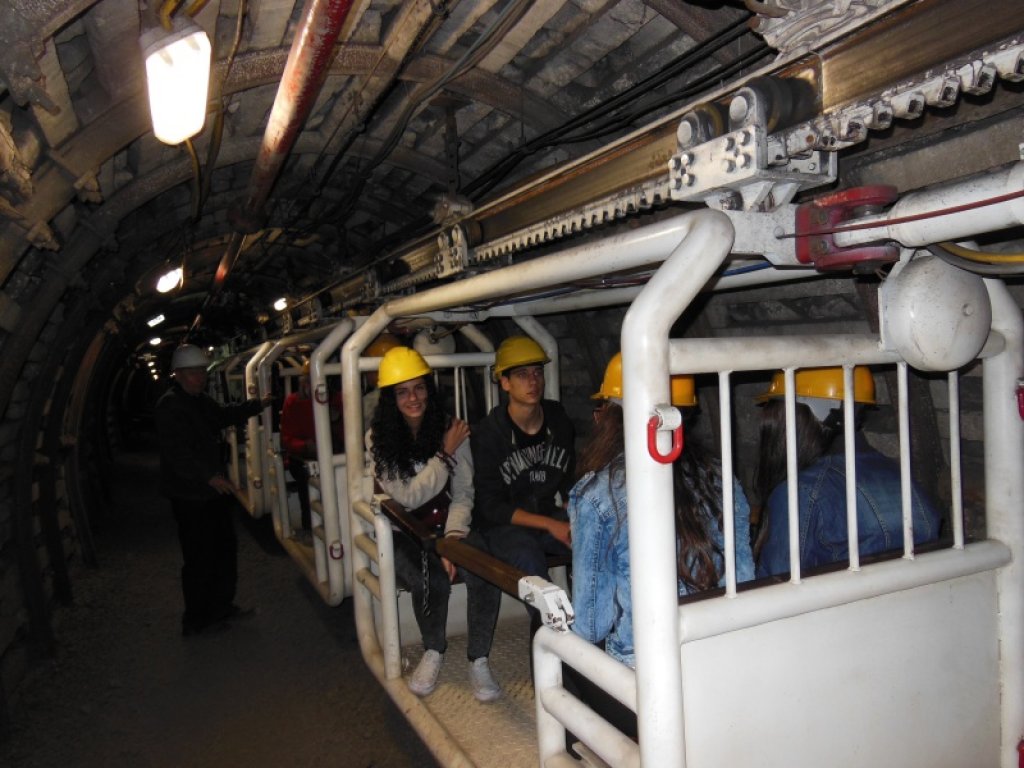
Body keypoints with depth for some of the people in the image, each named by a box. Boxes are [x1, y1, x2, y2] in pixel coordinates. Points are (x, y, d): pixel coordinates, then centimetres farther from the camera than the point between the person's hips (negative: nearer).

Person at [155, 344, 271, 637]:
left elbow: (225, 416, 35)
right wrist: (210, 477, -35)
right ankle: (196, 619, 12)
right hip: (190, 497, -10)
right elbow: (177, 453, -28)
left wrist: (258, 405, 33)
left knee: (225, 549, 18)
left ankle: (221, 605, 34)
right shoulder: (169, 406, -17)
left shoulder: (203, 401, 13)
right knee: (199, 558, -3)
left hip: (214, 490, 10)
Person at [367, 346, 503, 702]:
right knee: (430, 581, -31)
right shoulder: (378, 438, -7)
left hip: (449, 526, 1)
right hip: (405, 535, -1)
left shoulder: (449, 428, -3)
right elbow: (409, 497, -12)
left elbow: (463, 494, -5)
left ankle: (478, 659, -3)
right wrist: (446, 453, -15)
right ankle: (433, 651, 2)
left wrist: (454, 537, -21)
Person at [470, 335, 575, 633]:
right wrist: (550, 525, -21)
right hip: (505, 525, -4)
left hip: (553, 516, 4)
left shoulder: (559, 421, 3)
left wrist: (571, 520, -9)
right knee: (529, 556, -36)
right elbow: (492, 506, -12)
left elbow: (569, 482, 11)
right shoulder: (488, 433, -10)